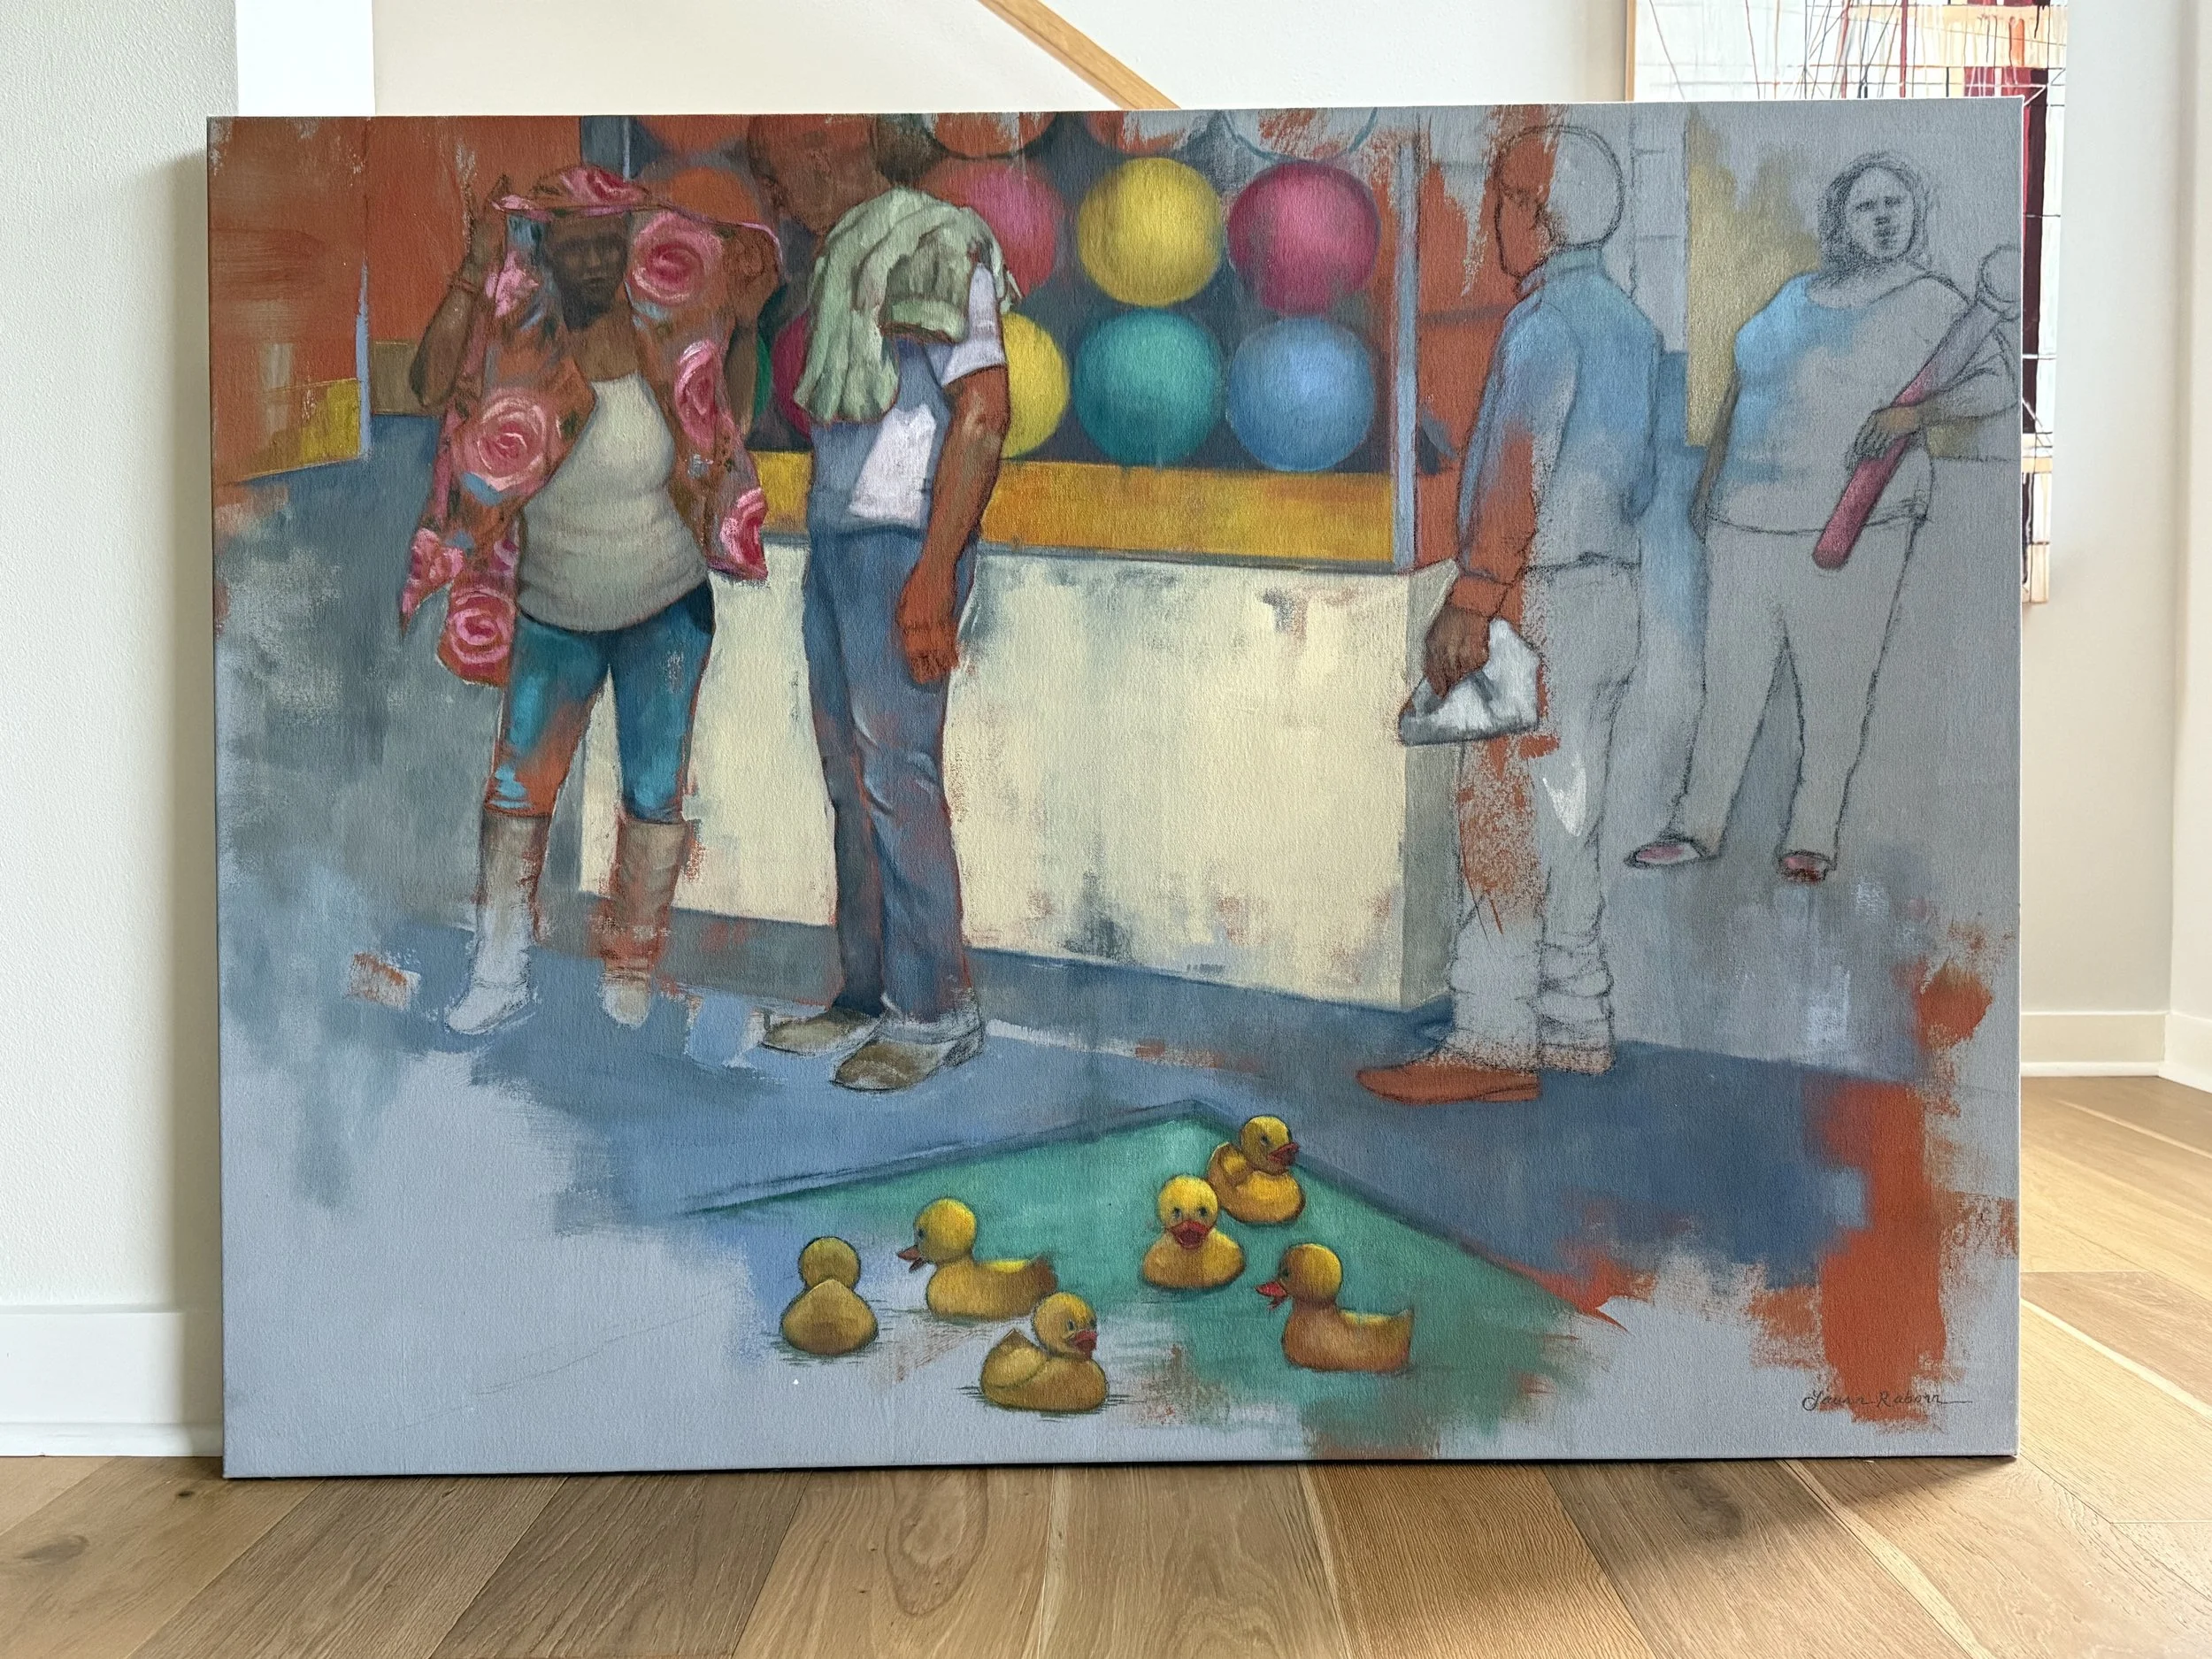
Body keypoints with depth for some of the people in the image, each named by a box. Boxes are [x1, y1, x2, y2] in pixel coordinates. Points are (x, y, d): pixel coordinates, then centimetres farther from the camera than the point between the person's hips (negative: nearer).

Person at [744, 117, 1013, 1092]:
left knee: (896, 774, -8)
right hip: (833, 535, 8)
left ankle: (936, 1011, 3)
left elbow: (983, 408, -14)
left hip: (902, 544, -8)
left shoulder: (936, 241, -7)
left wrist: (934, 572, -21)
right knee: (849, 778, 8)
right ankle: (868, 996, 16)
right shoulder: (840, 253, 18)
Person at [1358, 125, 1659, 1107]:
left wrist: (1469, 605, -21)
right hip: (1613, 591, 9)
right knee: (1568, 821, 12)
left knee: (1503, 820, -7)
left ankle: (1492, 1044, -4)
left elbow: (1516, 478, -20)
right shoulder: (1627, 320, 17)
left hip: (1542, 600, -9)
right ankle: (1577, 1029, 18)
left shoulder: (1545, 320, -11)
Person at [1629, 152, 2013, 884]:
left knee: (1834, 688, -3)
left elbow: (1999, 384, -3)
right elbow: (1741, 387, 27)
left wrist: (1919, 410, -21)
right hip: (1745, 521, 4)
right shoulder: (1793, 296, 19)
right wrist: (1709, 480, 22)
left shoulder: (1932, 304, 5)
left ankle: (1811, 838, 7)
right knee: (1729, 677, 4)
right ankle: (1698, 827, 12)